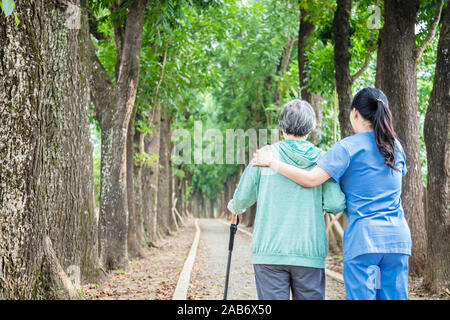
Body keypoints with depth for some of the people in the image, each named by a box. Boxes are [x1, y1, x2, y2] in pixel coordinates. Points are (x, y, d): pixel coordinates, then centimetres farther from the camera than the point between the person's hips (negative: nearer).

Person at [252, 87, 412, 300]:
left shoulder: (347, 147, -6)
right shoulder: (396, 146, 12)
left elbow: (311, 179, -14)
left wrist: (272, 162, -4)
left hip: (363, 237, -5)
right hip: (398, 236, 5)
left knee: (362, 295, -1)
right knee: (394, 296, 7)